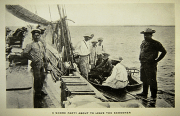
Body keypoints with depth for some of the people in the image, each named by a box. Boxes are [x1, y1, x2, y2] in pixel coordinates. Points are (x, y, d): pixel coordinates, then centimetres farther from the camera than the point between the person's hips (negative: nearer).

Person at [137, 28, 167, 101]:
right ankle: (144, 93, 33)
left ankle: (154, 96, 9)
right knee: (144, 80, 19)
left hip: (151, 65, -8)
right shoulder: (143, 43, 10)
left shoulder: (155, 44, -12)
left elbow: (164, 52, -9)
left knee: (152, 81, -2)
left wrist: (157, 60, -11)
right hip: (143, 64, 8)